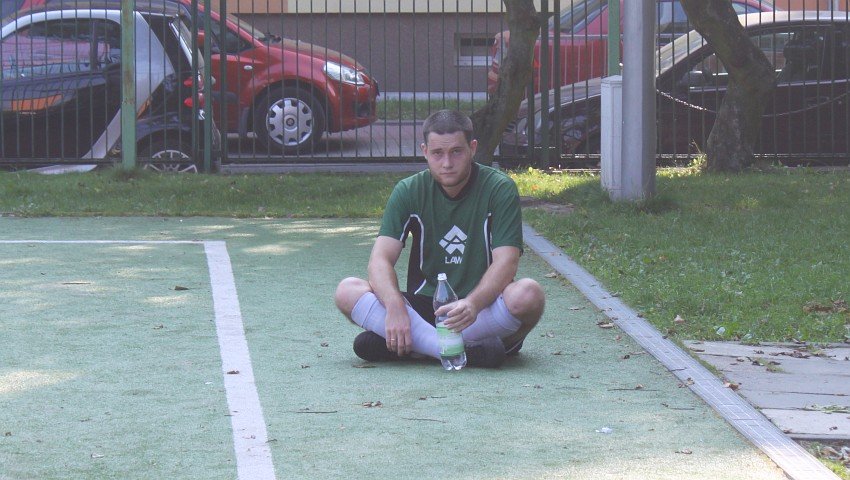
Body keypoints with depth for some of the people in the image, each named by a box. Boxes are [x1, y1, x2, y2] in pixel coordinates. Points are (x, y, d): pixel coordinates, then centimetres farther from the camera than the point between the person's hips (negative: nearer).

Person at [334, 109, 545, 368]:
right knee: (347, 291, -21)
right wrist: (395, 307, -31)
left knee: (528, 294, -34)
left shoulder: (499, 188, -6)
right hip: (423, 307, 2)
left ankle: (417, 344, -28)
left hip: (482, 306, -2)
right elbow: (380, 259, -10)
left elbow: (505, 262, -17)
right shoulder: (409, 191, 1)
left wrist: (473, 303, -37)